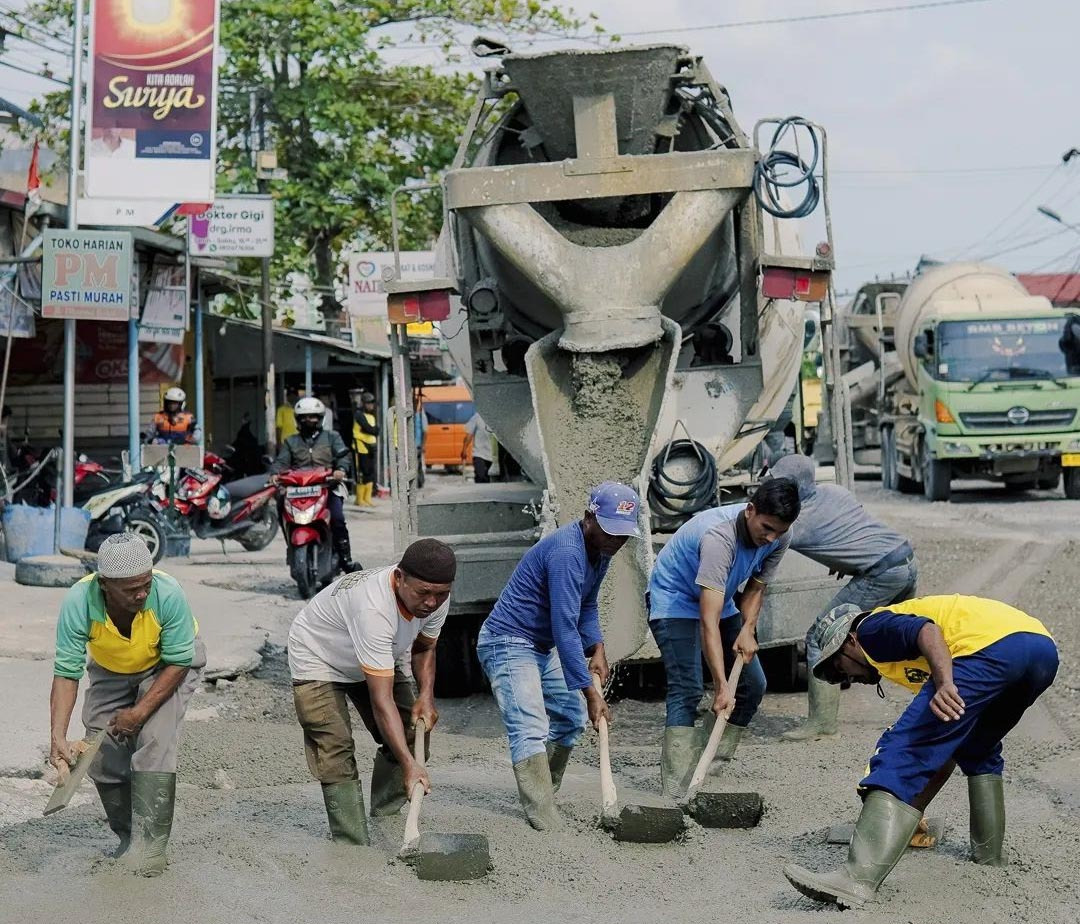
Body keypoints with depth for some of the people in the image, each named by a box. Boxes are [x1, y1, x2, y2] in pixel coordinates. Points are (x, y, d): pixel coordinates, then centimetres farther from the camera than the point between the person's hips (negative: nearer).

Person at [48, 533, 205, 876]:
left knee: (154, 745, -20)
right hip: (110, 672, 3)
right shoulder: (78, 603, -34)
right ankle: (128, 839, 18)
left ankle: (151, 845, -15)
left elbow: (178, 662, -25)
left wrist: (141, 711, -28)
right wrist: (58, 737, -39)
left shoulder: (168, 594, -38)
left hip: (168, 667, -2)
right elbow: (66, 673, -30)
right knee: (104, 758, -3)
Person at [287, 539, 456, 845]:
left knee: (413, 731, 0)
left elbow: (423, 647, 3)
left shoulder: (436, 597, -21)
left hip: (376, 661, 7)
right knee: (336, 754, -18)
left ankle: (385, 816, 16)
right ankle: (354, 849, -16)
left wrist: (426, 695, -14)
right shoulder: (373, 608, -45)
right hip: (318, 660, -7)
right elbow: (381, 700, -44)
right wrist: (409, 764, -47)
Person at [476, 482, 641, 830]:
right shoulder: (566, 552, -27)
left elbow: (587, 605, 18)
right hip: (508, 643, -10)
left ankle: (541, 798, 25)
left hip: (543, 648, 10)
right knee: (530, 730, -20)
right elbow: (565, 627, -31)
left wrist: (597, 649, 0)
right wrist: (590, 692, -30)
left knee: (571, 719, 14)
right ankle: (545, 822, -27)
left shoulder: (600, 549, 4)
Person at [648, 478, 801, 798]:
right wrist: (721, 685, -45)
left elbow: (756, 587, 2)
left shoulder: (778, 538, -16)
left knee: (753, 685, 4)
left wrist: (747, 630, -16)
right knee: (686, 691, -21)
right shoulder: (719, 535, -38)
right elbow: (708, 621, -41)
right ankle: (677, 794, -25)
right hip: (674, 599, -8)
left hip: (720, 600, 8)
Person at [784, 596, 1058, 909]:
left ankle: (858, 878, -23)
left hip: (991, 647, -9)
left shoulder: (873, 627, 16)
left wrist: (945, 685, -23)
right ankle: (990, 852, 31)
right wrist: (914, 808, 48)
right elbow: (944, 749, 42)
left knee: (901, 755, -11)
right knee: (977, 750, 35)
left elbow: (927, 631, -7)